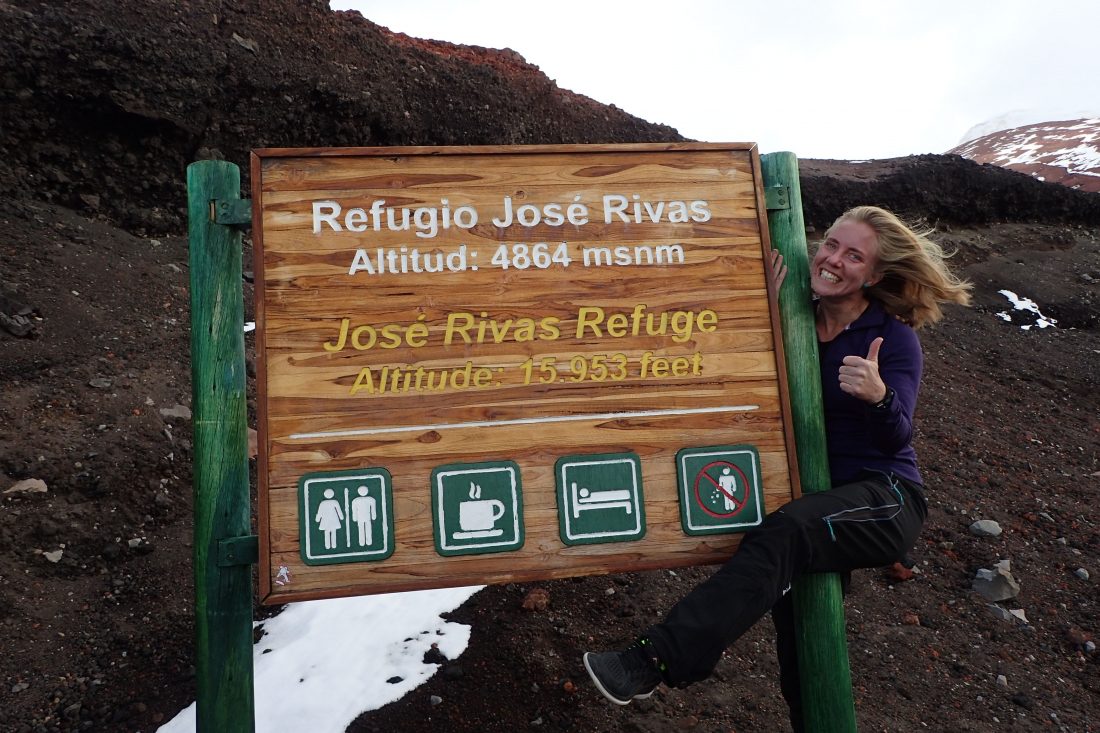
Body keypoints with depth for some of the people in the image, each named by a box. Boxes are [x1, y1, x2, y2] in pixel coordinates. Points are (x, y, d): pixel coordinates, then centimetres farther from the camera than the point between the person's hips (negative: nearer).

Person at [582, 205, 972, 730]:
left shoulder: (893, 337, -7)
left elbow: (896, 439, -14)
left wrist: (879, 396, -37)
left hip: (883, 497, -5)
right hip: (811, 496, 5)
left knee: (783, 534, -33)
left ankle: (656, 661, -35)